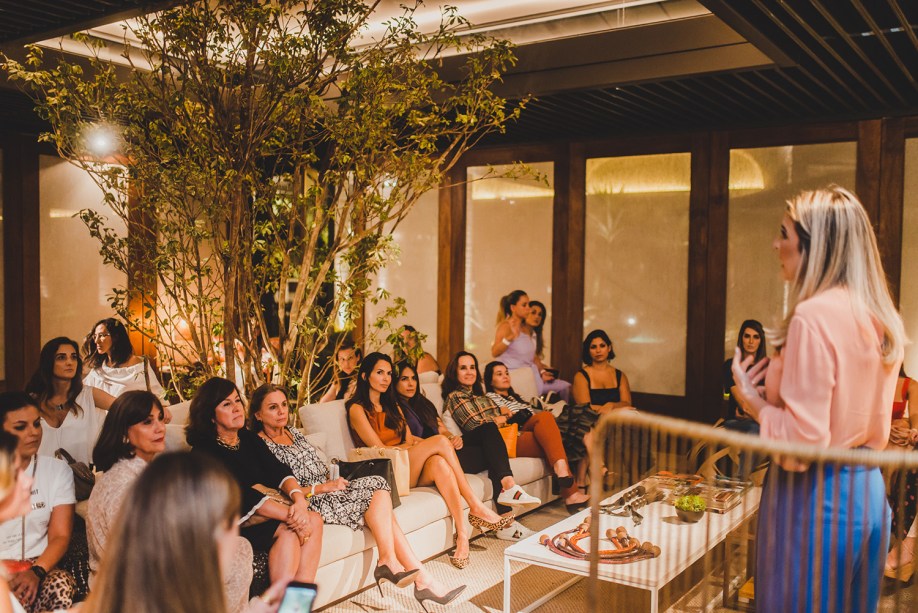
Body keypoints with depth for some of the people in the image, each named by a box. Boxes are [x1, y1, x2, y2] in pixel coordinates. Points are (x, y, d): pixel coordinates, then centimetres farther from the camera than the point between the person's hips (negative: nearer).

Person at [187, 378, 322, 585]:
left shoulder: (249, 439, 11)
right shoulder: (205, 450, -12)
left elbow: (279, 471, -1)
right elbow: (240, 494, -22)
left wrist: (299, 499, -24)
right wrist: (290, 515, -29)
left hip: (258, 514, 7)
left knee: (313, 520, -17)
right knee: (288, 529, -28)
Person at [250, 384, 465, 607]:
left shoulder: (293, 433, 19)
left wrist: (333, 479, 2)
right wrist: (324, 487, -19)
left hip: (327, 493, 8)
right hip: (310, 504, -7)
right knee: (376, 488, -21)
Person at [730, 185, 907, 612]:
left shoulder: (814, 316, -20)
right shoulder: (883, 320, 6)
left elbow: (803, 442, -22)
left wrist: (752, 399, -8)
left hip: (816, 495, -8)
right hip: (869, 492, 8)